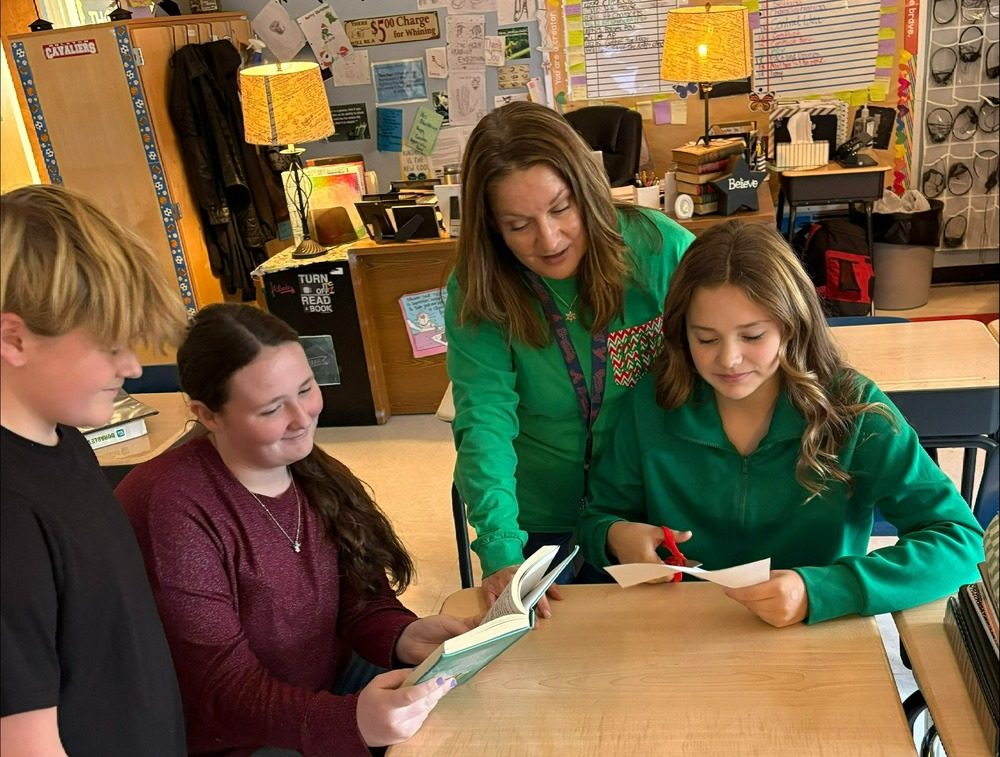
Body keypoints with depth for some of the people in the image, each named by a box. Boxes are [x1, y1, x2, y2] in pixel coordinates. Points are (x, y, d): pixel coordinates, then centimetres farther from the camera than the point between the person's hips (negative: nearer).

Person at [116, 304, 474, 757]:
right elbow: (222, 689, -24)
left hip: (332, 690, 7)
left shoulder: (311, 471, -3)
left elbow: (361, 601, -1)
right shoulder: (168, 510, -24)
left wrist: (406, 638, -23)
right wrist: (352, 720, -39)